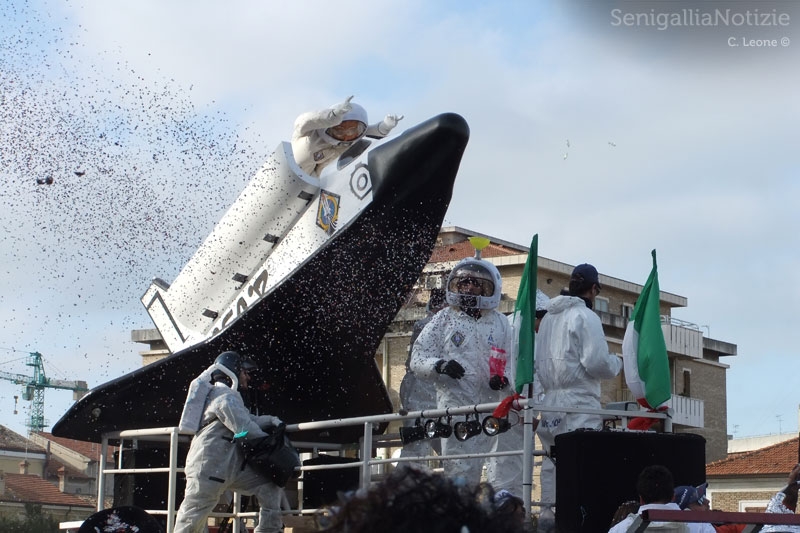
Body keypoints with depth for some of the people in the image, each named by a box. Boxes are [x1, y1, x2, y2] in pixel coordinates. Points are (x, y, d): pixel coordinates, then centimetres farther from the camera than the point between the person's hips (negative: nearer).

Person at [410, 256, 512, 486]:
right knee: (459, 469, -10)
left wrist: (502, 378, -9)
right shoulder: (443, 319, 6)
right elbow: (417, 358, 3)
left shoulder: (499, 322, 12)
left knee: (475, 469, 6)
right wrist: (440, 365, -18)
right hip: (454, 403, -3)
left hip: (488, 405, 3)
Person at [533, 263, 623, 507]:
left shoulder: (548, 317, 18)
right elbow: (596, 361, -13)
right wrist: (617, 363, 6)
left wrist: (537, 397, 15)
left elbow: (535, 362, 15)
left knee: (552, 467, 9)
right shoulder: (586, 316, -6)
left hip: (550, 401, 8)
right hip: (578, 400, -8)